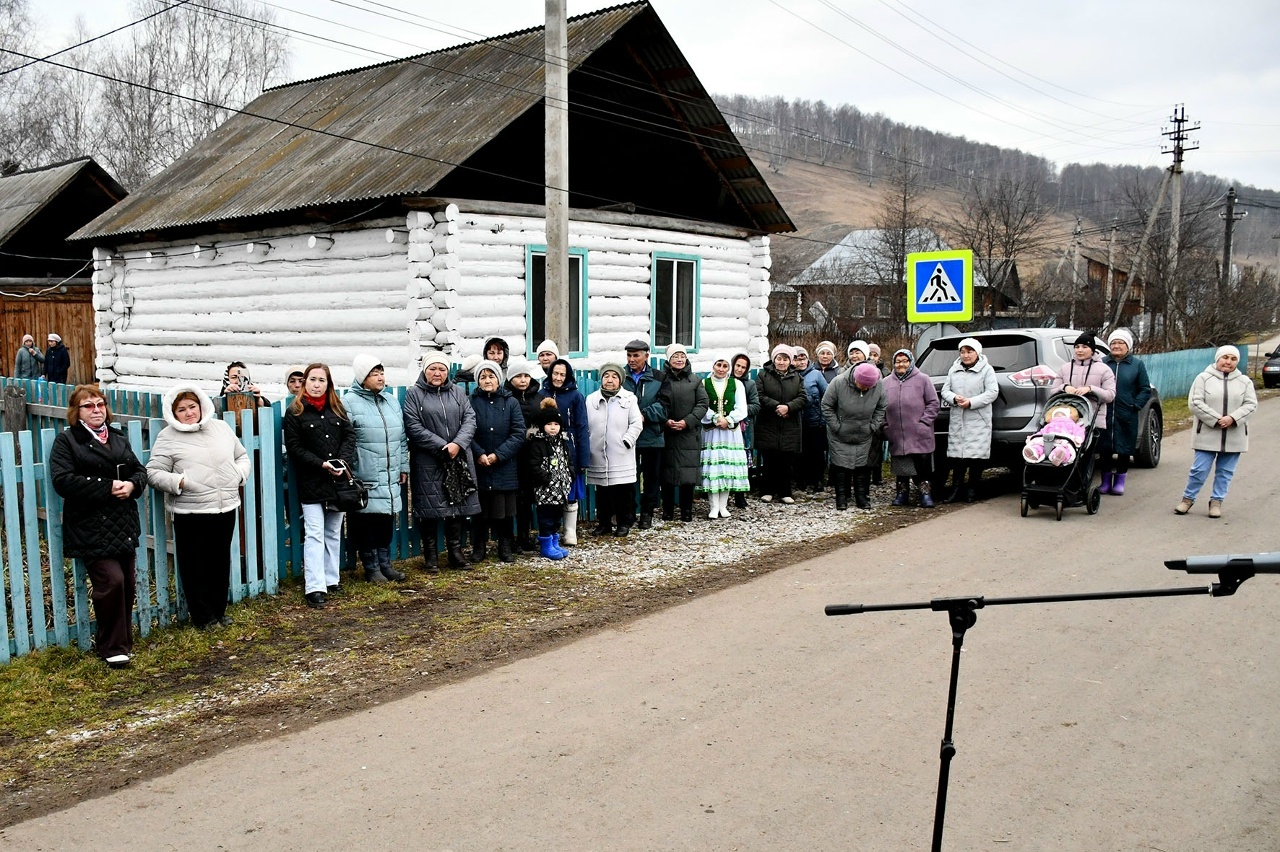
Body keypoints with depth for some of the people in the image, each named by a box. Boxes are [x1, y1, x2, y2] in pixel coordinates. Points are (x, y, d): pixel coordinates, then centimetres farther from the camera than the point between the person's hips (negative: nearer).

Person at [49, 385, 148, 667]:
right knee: (111, 581, -13)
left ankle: (123, 641, 23)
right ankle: (112, 647, 1)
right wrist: (108, 487, -18)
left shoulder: (118, 439, 16)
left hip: (123, 525, 6)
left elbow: (140, 471, 15)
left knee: (128, 583, 8)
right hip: (91, 529, -6)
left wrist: (132, 484, -9)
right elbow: (62, 480, -14)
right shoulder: (66, 440, -2)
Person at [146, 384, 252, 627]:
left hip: (226, 508, 4)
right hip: (191, 513, -4)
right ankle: (203, 617, 17)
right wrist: (178, 482, -20)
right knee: (196, 566, 3)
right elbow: (153, 473, -6)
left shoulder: (221, 428, 11)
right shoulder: (168, 438, -3)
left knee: (221, 563, 14)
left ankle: (218, 611, 28)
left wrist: (239, 474, 1)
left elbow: (243, 457, 19)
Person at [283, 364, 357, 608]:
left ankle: (331, 579, 23)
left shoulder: (337, 408, 9)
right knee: (314, 535, -7)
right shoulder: (294, 412, -3)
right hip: (311, 483, -4)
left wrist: (343, 461, -13)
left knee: (334, 533, 12)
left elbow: (349, 435, 4)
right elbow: (294, 448, -8)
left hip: (338, 480, 4)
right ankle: (314, 588, -7)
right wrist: (321, 464, -18)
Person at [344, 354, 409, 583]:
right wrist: (347, 472, -12)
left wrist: (404, 466, 15)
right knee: (367, 523, 2)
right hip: (365, 477, -6)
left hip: (391, 477, 6)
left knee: (387, 521, 12)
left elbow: (401, 437, 18)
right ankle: (371, 568, 14)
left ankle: (385, 563, 24)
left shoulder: (391, 401, 14)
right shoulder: (349, 402, -6)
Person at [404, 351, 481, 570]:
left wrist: (458, 444, -15)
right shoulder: (414, 394, 0)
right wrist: (442, 446, -15)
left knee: (458, 505, 8)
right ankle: (431, 555, 12)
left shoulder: (458, 393, 12)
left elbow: (470, 419, 2)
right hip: (427, 463, -4)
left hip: (458, 460, 4)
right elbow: (413, 427, -10)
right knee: (430, 509, 0)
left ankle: (455, 550, 19)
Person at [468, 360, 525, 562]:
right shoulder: (471, 402, 2)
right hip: (478, 466, 0)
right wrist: (479, 454, -17)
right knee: (480, 510, 5)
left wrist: (498, 455, -11)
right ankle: (479, 548, 18)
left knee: (504, 511, 6)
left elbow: (518, 434, -2)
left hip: (505, 468, 1)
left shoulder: (511, 402, 4)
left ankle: (505, 547, 18)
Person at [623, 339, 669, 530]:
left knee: (651, 476, 8)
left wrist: (644, 415, -16)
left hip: (652, 437, 1)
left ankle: (647, 514, 19)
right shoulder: (621, 377, 4)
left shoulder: (658, 378, 5)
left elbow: (663, 405, -3)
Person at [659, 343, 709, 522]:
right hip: (666, 433, -1)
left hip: (689, 433, 1)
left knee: (688, 472, 0)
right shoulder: (662, 379, 4)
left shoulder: (695, 380, 9)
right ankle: (667, 511, 13)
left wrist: (687, 421, -9)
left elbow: (702, 404, 3)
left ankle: (687, 511, 10)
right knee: (667, 473, 2)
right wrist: (666, 421, -14)